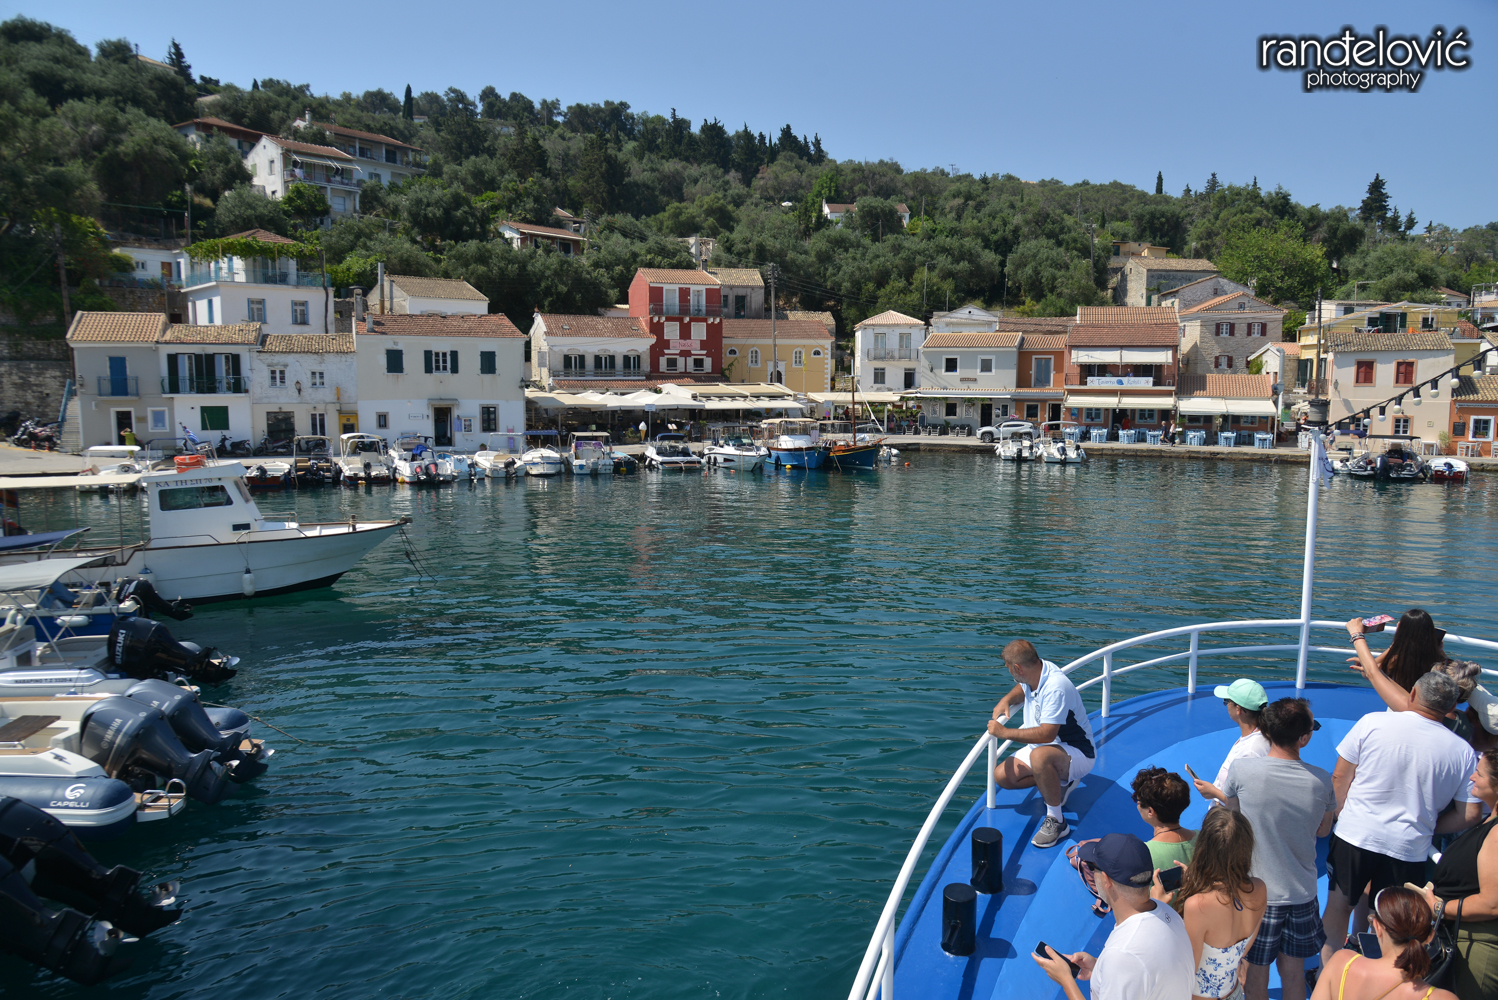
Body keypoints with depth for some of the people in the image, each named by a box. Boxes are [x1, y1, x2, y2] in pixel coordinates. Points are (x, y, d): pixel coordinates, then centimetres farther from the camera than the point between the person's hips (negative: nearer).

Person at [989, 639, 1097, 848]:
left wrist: (1005, 733, -27)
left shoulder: (1056, 687, -31)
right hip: (1046, 748, 9)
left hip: (1078, 754, -9)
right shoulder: (1037, 671, -4)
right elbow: (1022, 688, 21)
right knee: (1002, 776, -3)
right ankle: (1058, 782, 13)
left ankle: (1056, 821, -23)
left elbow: (1046, 734, -36)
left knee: (1039, 756, -41)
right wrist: (1006, 700, 0)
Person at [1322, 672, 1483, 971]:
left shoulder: (1372, 722, -9)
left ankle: (1326, 973, 27)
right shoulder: (1463, 753, -3)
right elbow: (1471, 814, 0)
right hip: (1409, 848, 1)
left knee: (1339, 905, 17)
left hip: (1355, 835, -1)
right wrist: (1428, 828, 15)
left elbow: (1340, 776, -3)